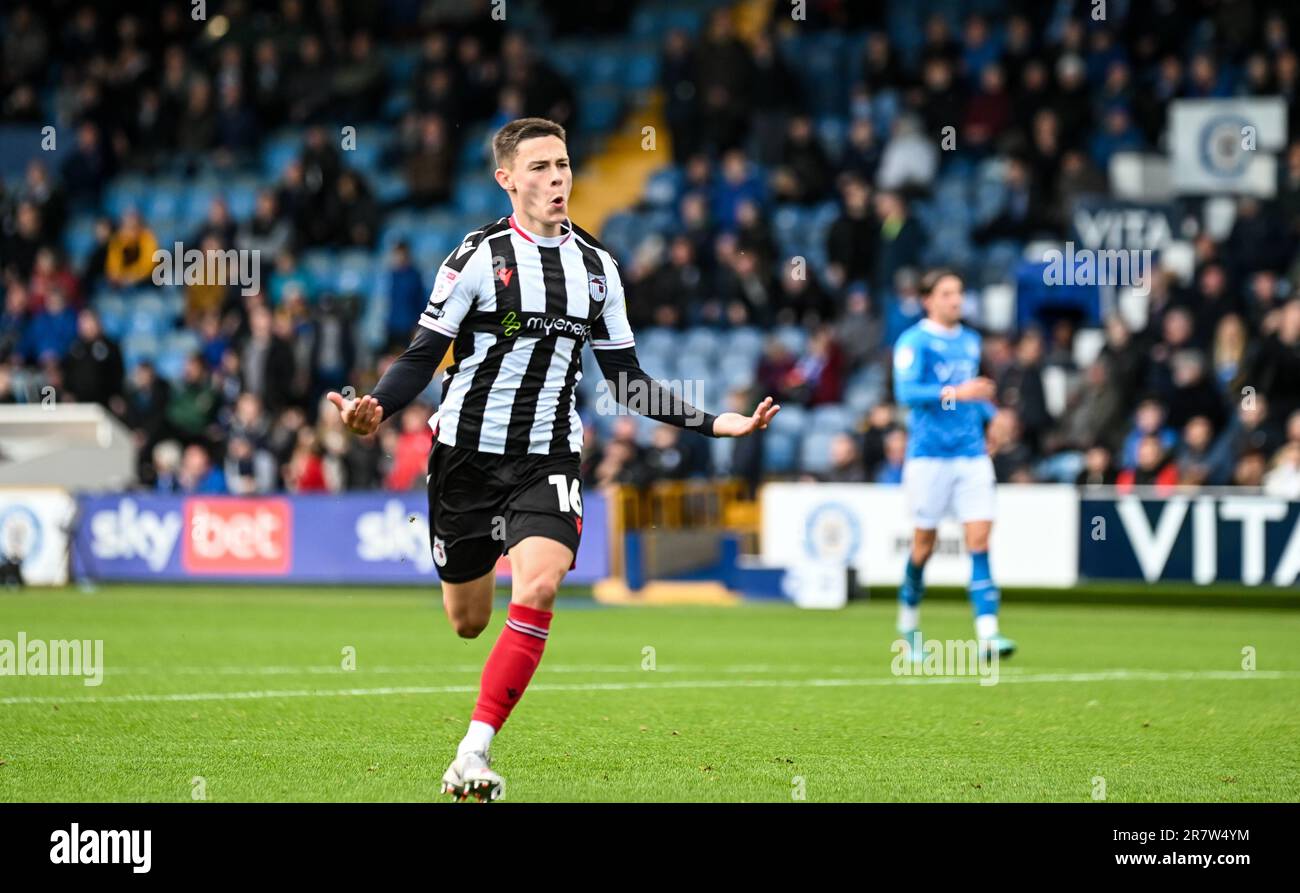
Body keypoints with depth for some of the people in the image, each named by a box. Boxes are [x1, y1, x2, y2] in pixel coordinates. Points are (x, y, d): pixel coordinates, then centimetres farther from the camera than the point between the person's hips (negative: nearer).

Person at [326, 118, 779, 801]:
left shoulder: (596, 266, 7)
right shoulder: (480, 256, -6)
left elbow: (627, 379, 14)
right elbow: (422, 356, -6)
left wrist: (715, 423, 7)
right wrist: (376, 409, -26)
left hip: (549, 459, 2)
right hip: (468, 454, -2)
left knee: (537, 591, -23)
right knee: (467, 622, 7)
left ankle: (473, 756, -21)